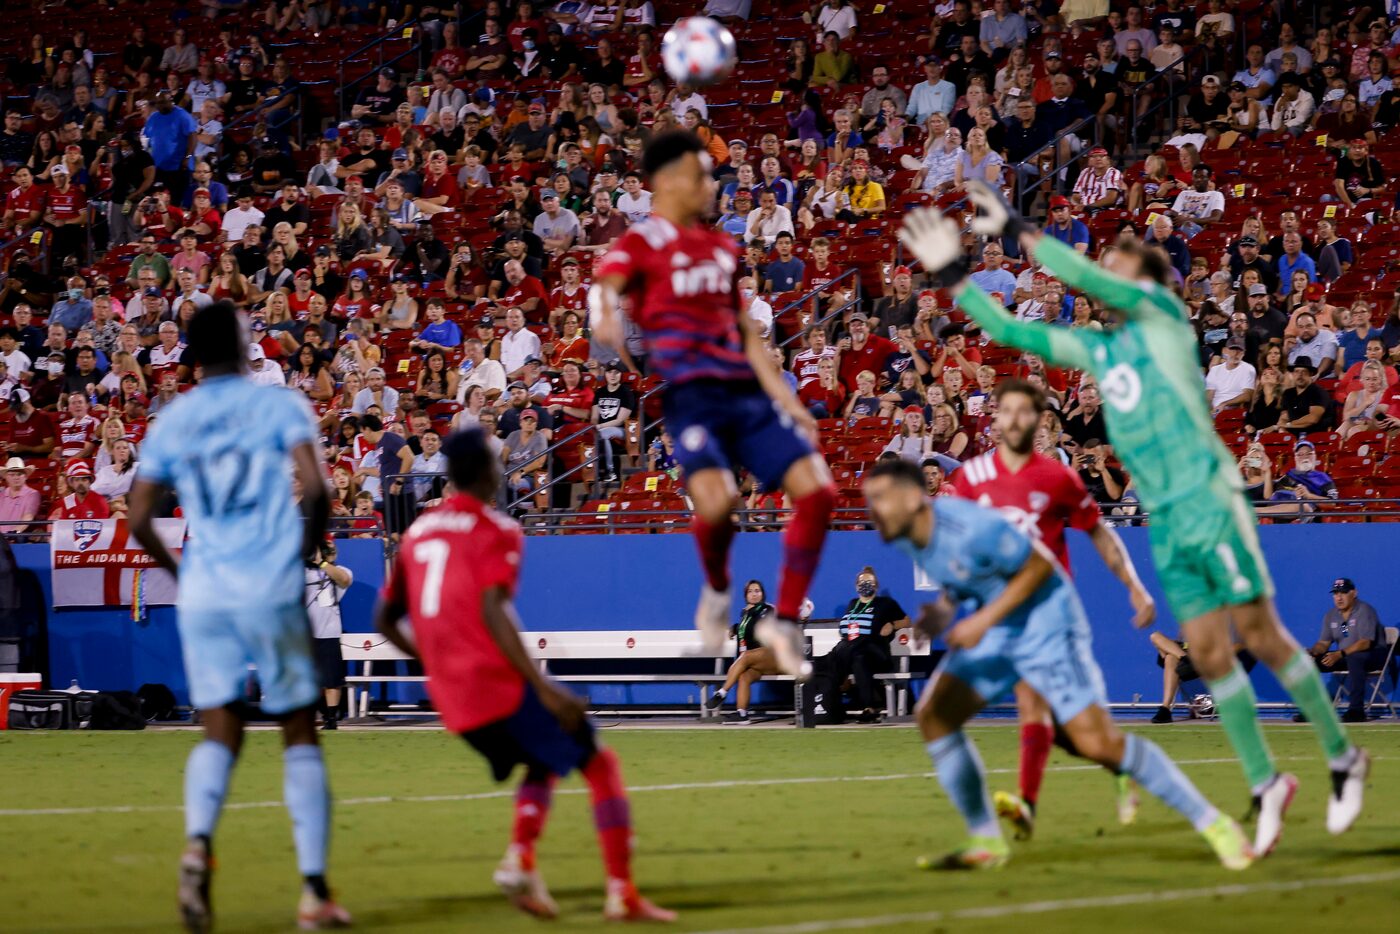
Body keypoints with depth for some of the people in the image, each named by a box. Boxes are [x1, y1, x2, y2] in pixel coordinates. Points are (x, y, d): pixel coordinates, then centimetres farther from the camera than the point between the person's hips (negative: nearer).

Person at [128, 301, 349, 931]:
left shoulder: (170, 422, 9)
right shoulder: (278, 405, 0)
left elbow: (140, 520, 6)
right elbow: (315, 488, -12)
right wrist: (307, 548, 5)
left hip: (203, 595, 3)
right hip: (272, 590, -2)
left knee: (220, 733, 8)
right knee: (300, 735, 7)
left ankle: (197, 840, -23)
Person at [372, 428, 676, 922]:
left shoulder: (417, 532, 14)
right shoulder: (495, 531, -6)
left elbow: (385, 619, 18)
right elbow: (492, 612, -19)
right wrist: (545, 689, -21)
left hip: (451, 696, 7)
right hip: (501, 682, -7)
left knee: (543, 764, 27)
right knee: (601, 764, 5)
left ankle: (520, 858, 1)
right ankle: (622, 893, -6)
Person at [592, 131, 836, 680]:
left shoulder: (720, 246, 21)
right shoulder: (642, 242, 1)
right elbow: (606, 285, -18)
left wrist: (787, 401, 18)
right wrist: (605, 317, -43)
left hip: (746, 388, 7)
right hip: (690, 392, -7)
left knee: (816, 492, -5)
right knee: (716, 500, -28)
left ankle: (784, 622, 7)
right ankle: (717, 590, 5)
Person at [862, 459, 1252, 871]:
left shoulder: (970, 528, -28)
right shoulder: (906, 536, -3)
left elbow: (1040, 565, -19)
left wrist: (984, 620, -23)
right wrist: (944, 609, -6)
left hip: (1044, 624, -8)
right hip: (990, 631, 9)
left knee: (1097, 741, -15)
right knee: (932, 715, -3)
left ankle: (1213, 824, -6)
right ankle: (985, 841, 8)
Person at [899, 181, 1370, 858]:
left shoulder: (1163, 314, 0)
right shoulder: (1094, 348, 17)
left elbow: (1082, 276, -12)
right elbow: (1008, 330, 21)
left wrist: (1013, 228, -7)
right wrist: (952, 275, 16)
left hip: (1208, 498, -6)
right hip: (1163, 520, 6)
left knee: (1260, 635, -5)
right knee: (1208, 653, 1)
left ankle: (1342, 758, 7)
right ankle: (1265, 785, 6)